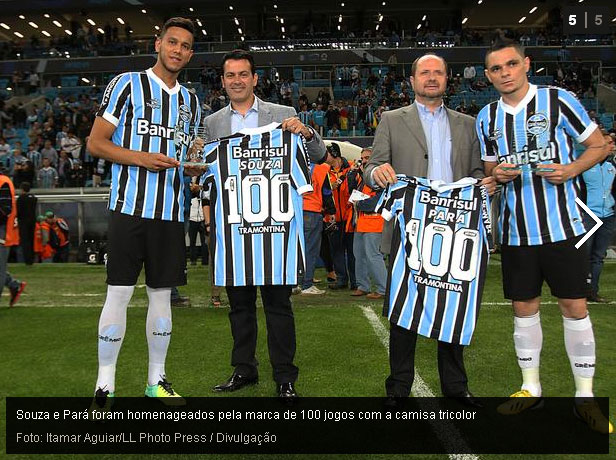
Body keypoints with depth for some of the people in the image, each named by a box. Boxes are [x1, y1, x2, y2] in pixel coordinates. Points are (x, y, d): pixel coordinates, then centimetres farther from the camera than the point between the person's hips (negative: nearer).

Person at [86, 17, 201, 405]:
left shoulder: (191, 101, 18)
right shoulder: (127, 84, 1)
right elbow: (95, 143, -4)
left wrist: (197, 165, 2)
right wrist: (142, 158, -17)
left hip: (171, 212, 5)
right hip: (130, 208, -5)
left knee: (162, 294, 9)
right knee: (119, 293, -4)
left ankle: (157, 380, 20)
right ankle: (104, 386, 8)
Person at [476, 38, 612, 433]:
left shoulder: (558, 100, -2)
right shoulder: (487, 118, 9)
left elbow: (600, 145, 3)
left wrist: (571, 169, -15)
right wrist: (496, 174, -5)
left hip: (563, 225, -3)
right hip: (515, 229, 3)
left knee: (575, 306, 1)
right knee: (524, 307, 9)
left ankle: (585, 395, 15)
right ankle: (531, 388, 25)